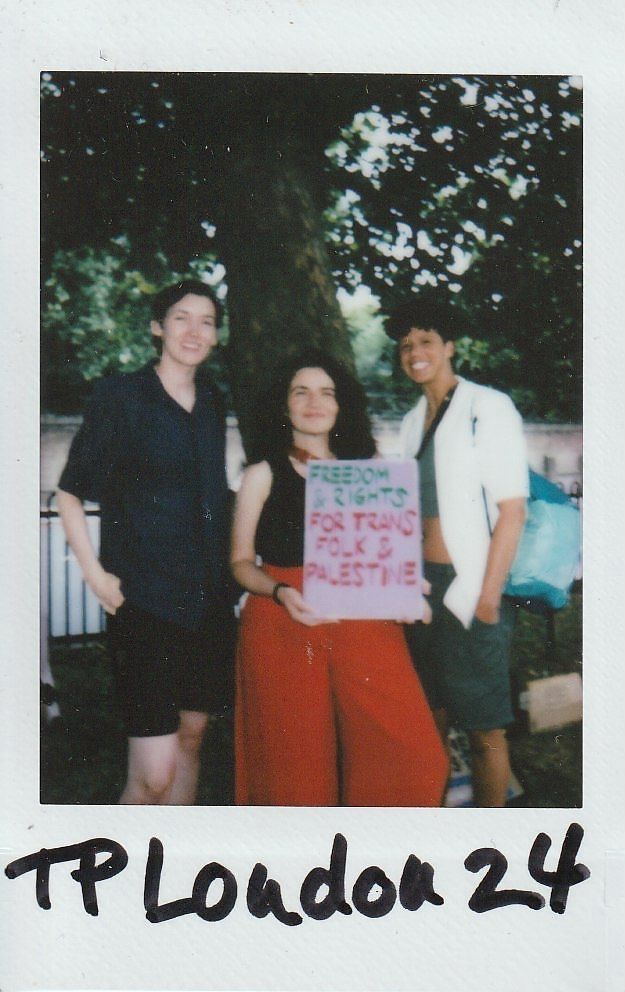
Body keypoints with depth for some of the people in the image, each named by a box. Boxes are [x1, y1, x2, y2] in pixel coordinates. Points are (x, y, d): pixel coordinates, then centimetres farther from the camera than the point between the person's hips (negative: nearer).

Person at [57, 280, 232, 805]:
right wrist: (95, 573, -10)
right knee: (154, 776, -9)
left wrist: (225, 565, 14)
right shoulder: (121, 395, -4)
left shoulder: (212, 402, 12)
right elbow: (69, 492, -2)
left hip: (206, 596, 6)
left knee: (192, 733, 13)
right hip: (142, 597, -6)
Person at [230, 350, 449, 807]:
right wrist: (281, 592, -13)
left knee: (411, 753, -10)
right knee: (297, 764, -2)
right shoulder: (263, 475, 9)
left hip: (362, 622, 2)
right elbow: (242, 561, 6)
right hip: (283, 627, -2)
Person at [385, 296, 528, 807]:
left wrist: (488, 597, -16)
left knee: (484, 728, 0)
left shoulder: (488, 407, -7)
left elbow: (512, 510, -12)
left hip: (471, 591, -7)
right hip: (422, 587, 7)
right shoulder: (414, 420, 15)